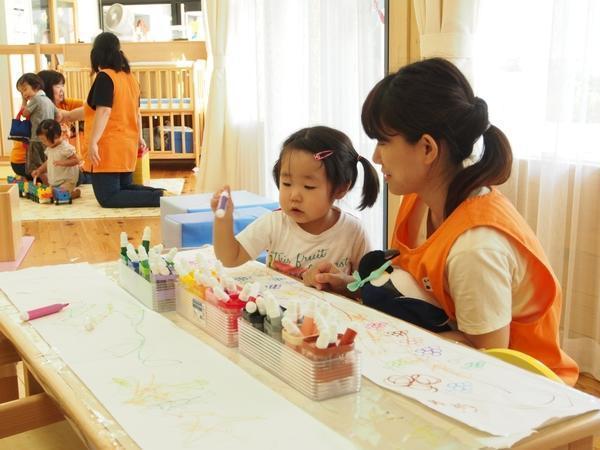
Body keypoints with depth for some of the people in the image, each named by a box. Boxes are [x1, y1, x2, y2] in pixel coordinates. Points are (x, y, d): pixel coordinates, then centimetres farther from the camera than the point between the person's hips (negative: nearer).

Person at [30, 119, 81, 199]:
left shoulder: (66, 148, -18)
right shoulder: (49, 148, 9)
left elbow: (76, 160, -20)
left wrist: (62, 162, -32)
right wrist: (39, 170, 7)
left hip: (67, 181, -9)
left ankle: (76, 192, 3)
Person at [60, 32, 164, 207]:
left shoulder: (105, 77, -13)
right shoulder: (130, 77, 11)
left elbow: (103, 112, -23)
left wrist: (93, 142, -25)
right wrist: (139, 137, 31)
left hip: (108, 148, -8)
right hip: (128, 146, 8)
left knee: (108, 198, -5)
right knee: (124, 189, 20)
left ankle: (159, 198, -20)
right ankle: (161, 194, -2)